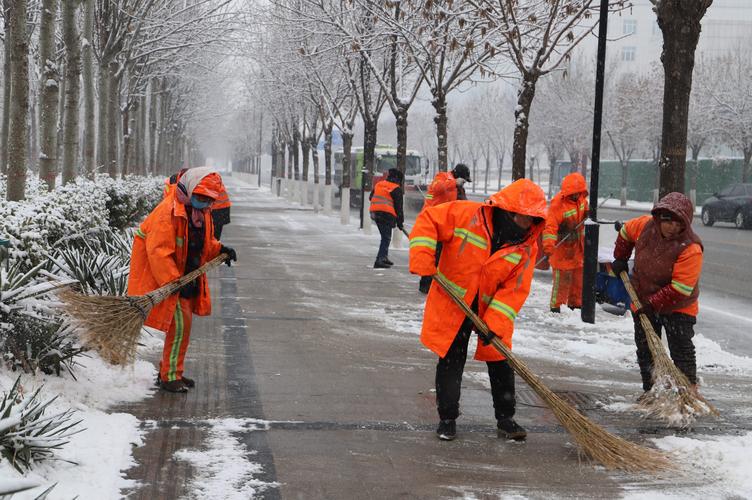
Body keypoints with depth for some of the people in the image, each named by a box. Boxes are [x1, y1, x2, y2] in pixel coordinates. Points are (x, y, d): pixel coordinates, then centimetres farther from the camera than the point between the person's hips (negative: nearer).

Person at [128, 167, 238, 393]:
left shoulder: (201, 213, 7)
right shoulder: (168, 212, -23)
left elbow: (204, 243, 23)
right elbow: (158, 252, -28)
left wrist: (219, 249, 2)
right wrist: (174, 282, -32)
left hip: (183, 277, 10)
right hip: (160, 278, -10)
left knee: (182, 321, 17)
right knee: (180, 322, -13)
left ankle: (168, 370, 33)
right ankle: (169, 377, -4)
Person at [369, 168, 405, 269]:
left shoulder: (378, 184, 13)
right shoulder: (396, 189, -5)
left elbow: (371, 197, 22)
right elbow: (398, 207, -5)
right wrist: (400, 222, 2)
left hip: (375, 212, 7)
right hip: (387, 214, -7)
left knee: (385, 237, 21)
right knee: (386, 238, -5)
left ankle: (384, 257, 27)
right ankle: (380, 260, -15)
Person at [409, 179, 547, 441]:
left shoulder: (526, 247, -11)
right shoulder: (466, 215, -19)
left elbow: (515, 289, -14)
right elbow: (428, 220, -15)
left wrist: (495, 323, -23)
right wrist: (422, 259, -26)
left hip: (492, 310, 2)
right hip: (452, 305, -2)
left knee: (501, 363, 8)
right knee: (450, 361, 4)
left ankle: (505, 418, 24)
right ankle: (447, 417, 18)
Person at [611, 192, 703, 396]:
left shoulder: (691, 248, -28)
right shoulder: (645, 225, -12)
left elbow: (680, 289, -29)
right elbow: (626, 232, 14)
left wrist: (653, 304, -26)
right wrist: (620, 259, 12)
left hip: (678, 306, -5)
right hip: (643, 301, 5)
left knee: (682, 349, -6)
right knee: (645, 349, 12)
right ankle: (650, 389, 23)